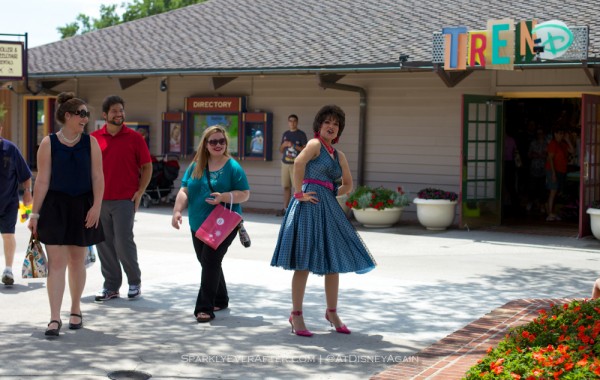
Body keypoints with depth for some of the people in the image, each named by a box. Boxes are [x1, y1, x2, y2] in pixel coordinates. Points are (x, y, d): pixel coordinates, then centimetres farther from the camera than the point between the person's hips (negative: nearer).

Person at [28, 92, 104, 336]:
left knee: (77, 261, 12)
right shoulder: (48, 144, -2)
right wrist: (35, 213, -3)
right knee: (56, 262, -7)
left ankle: (76, 311, 28)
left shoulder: (90, 142, 4)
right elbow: (42, 181, -2)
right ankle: (55, 318, -6)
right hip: (55, 206, -2)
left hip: (82, 207, 2)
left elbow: (97, 177, 1)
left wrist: (96, 206, -10)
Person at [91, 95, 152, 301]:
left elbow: (147, 166, 4)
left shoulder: (134, 138, 1)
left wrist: (140, 191, -5)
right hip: (99, 199, 3)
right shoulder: (94, 138, 7)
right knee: (104, 243, 5)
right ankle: (111, 285, 16)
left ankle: (134, 282, 13)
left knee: (123, 242, -6)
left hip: (125, 199, -3)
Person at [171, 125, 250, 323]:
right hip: (198, 225, 5)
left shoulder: (233, 167, -4)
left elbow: (245, 194, -5)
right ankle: (220, 300, 32)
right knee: (208, 263, 14)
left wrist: (223, 197, -20)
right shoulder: (196, 166, 8)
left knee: (210, 261, -12)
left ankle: (205, 307, -8)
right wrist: (177, 211, -7)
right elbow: (184, 191, 7)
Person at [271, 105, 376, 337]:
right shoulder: (315, 144, -5)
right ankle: (296, 315, 5)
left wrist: (333, 193, 11)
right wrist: (299, 193, -22)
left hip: (329, 208, 8)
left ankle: (332, 313, 25)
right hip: (310, 207, -8)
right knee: (305, 263, -4)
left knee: (334, 262, 11)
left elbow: (348, 185, 27)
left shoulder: (339, 156, 18)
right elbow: (299, 163, -24)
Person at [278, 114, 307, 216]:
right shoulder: (285, 134, 16)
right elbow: (281, 150, 21)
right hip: (285, 163, 5)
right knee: (286, 187, 7)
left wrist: (294, 145, -15)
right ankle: (285, 209, 13)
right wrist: (283, 145, -1)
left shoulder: (301, 134, 0)